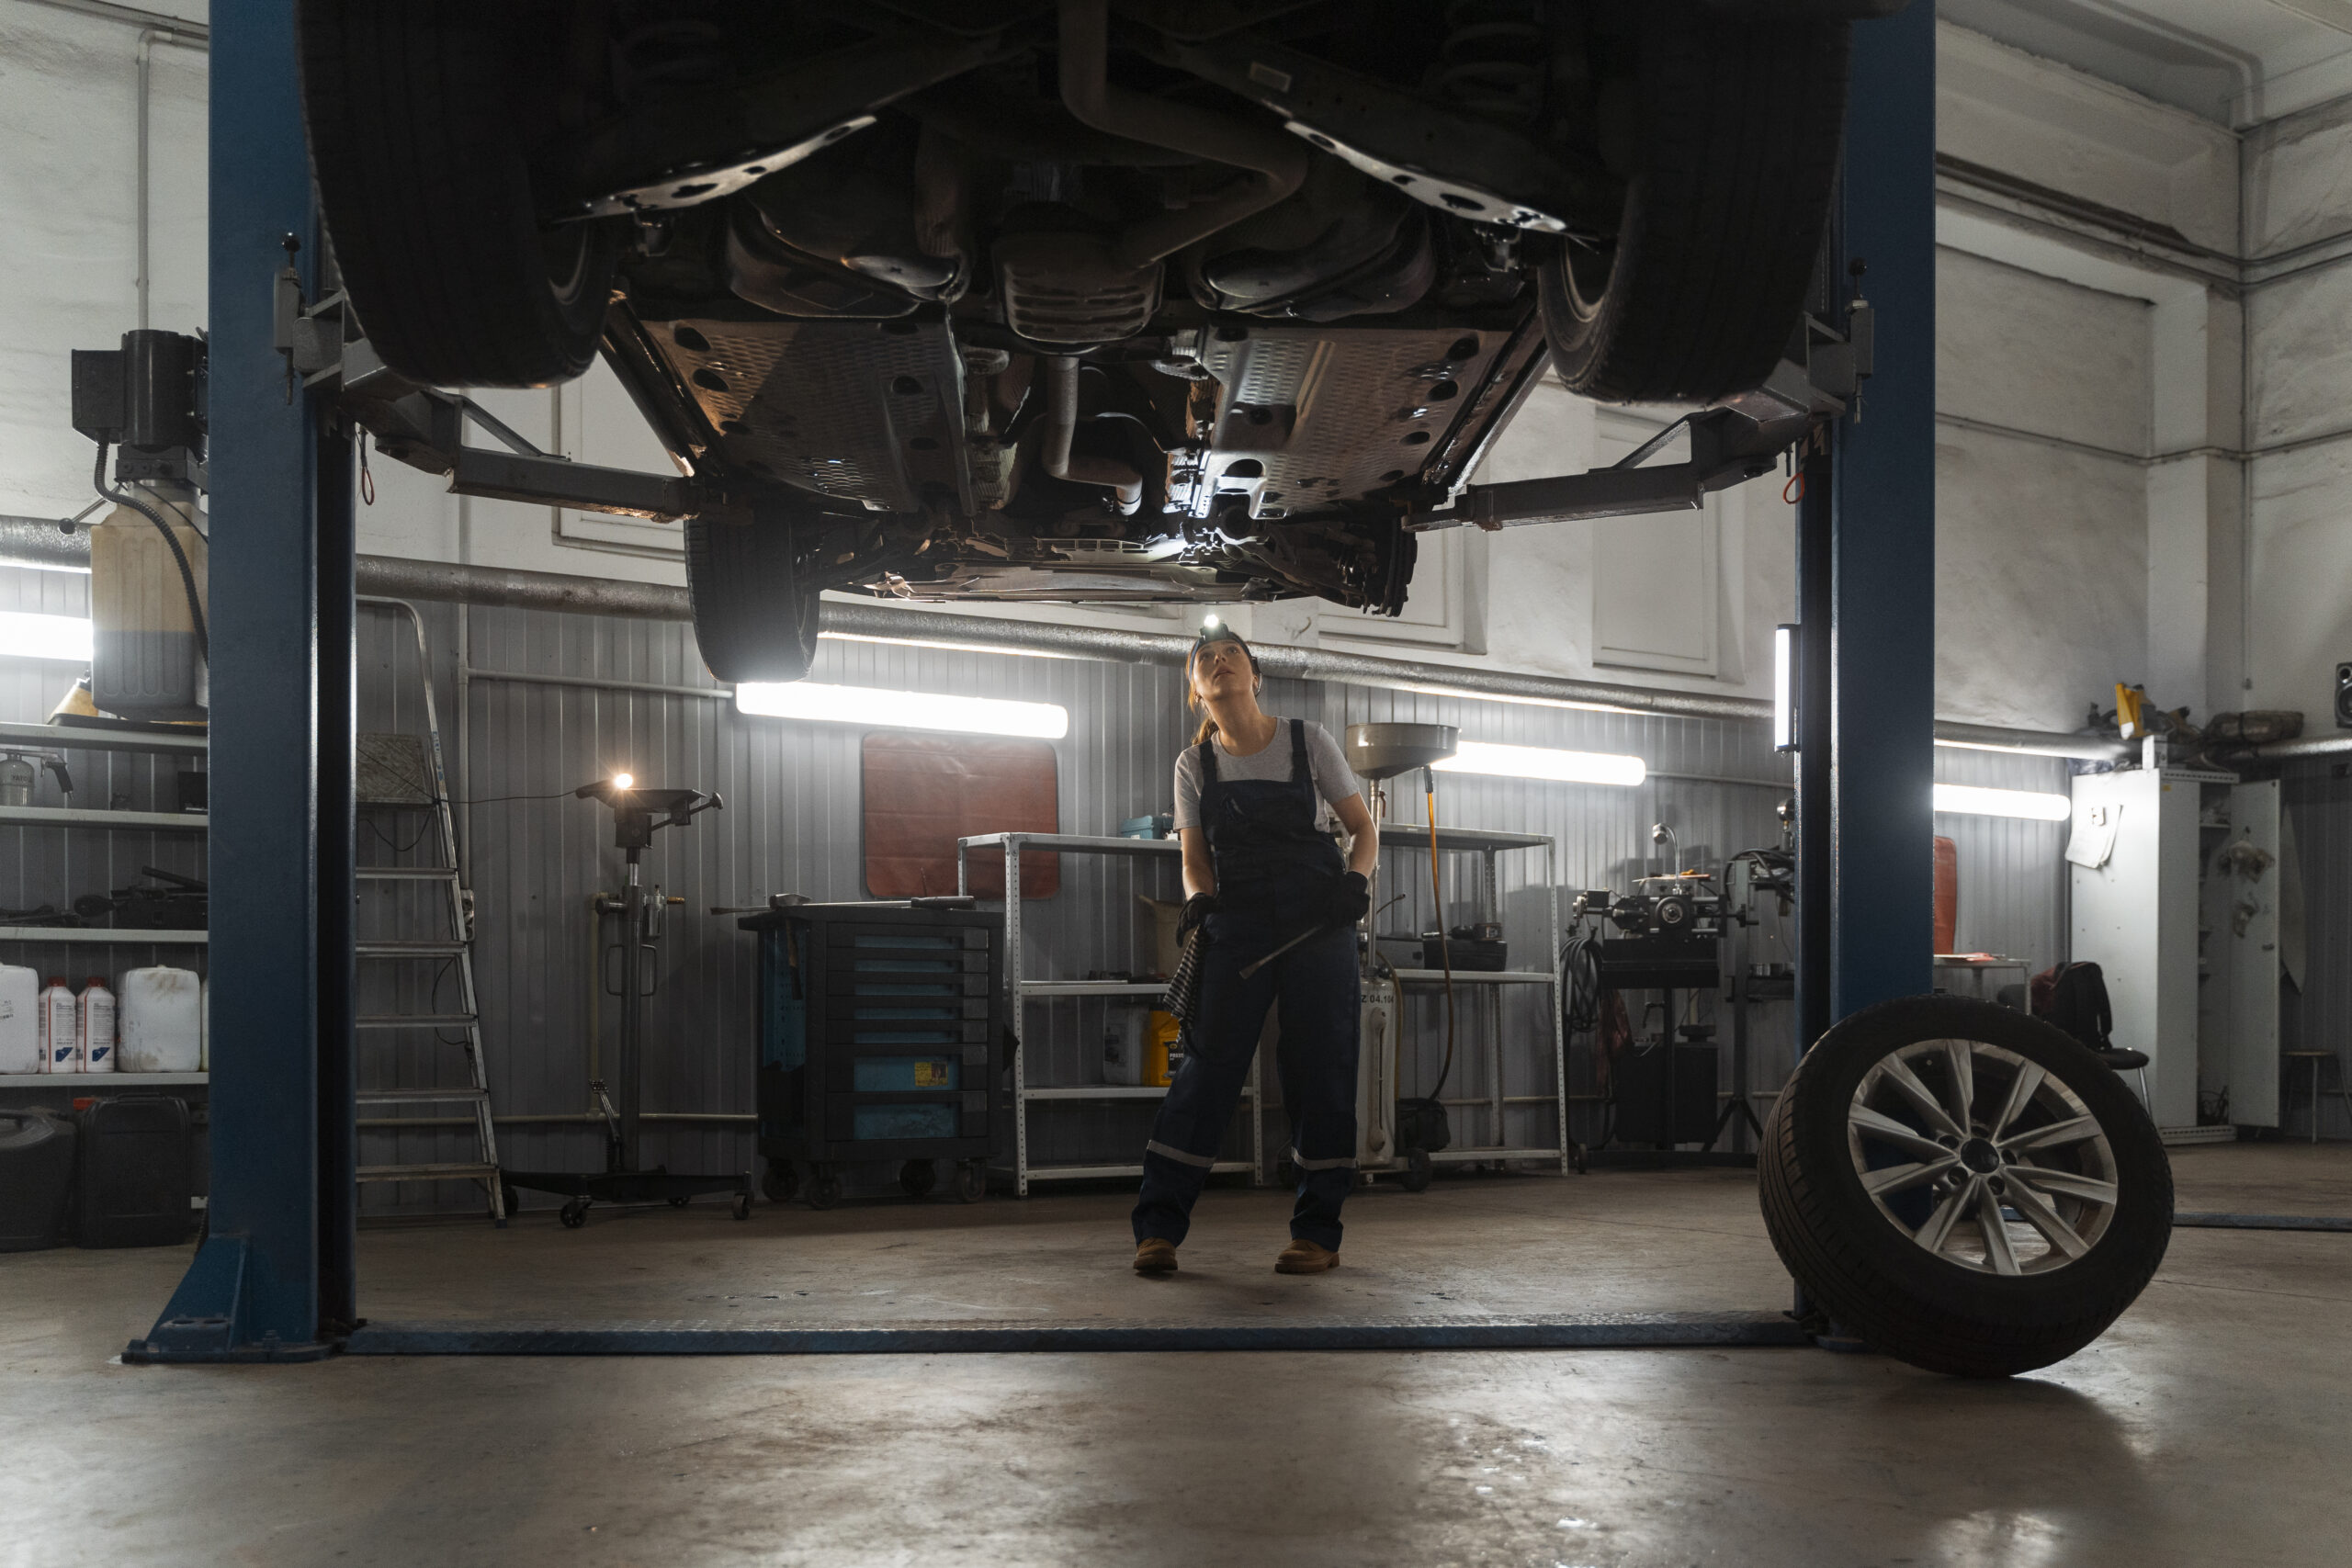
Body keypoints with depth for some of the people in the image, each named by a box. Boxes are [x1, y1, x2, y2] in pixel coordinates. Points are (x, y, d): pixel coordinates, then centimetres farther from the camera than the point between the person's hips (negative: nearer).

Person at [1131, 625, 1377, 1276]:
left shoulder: (1309, 741, 1)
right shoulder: (1195, 764, 6)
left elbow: (1363, 827, 6)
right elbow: (1195, 859, 9)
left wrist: (1356, 880, -14)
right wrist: (1198, 899, -13)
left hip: (1318, 923, -1)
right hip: (1238, 924, 1)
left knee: (1319, 1065, -1)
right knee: (1210, 1058, -8)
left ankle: (1318, 1232, 10)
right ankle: (1158, 1227, -5)